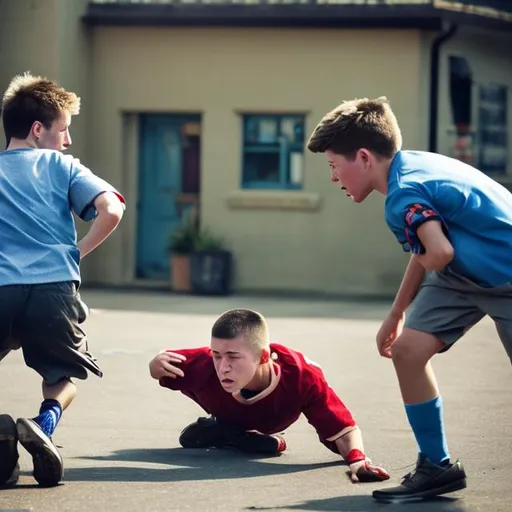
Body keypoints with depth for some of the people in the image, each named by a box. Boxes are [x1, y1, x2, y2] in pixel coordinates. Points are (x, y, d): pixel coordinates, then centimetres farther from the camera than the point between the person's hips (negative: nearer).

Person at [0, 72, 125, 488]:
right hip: (55, 287, 0)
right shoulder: (61, 166, 12)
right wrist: (78, 252, 11)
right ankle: (45, 422, -9)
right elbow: (111, 210, -3)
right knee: (64, 374, 24)